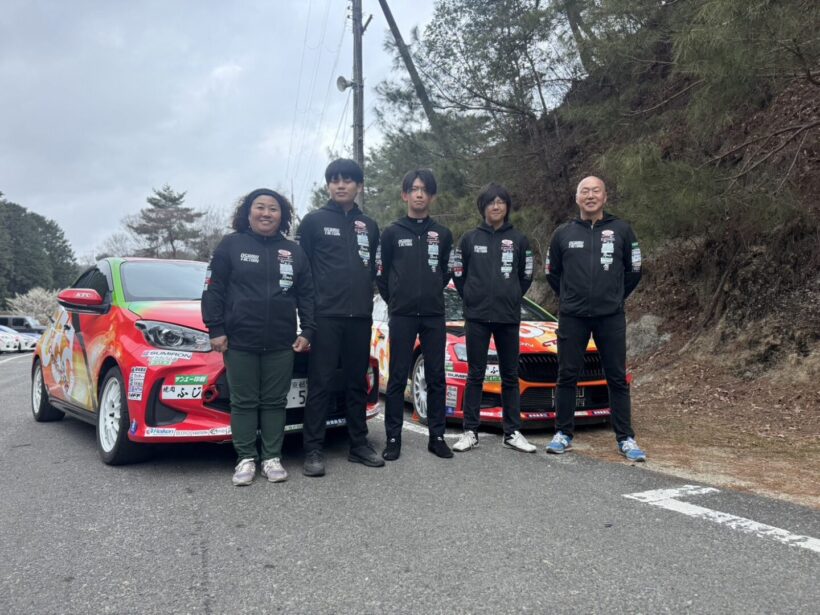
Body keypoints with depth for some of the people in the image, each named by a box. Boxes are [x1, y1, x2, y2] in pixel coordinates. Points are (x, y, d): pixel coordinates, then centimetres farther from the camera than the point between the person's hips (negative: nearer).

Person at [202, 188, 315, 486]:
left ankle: (272, 458, 16)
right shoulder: (231, 244, 2)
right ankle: (246, 459, 14)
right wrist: (216, 329, -6)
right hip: (239, 342, -2)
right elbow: (213, 289, 0)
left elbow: (306, 294, 12)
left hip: (281, 344, 2)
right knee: (244, 402, 5)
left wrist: (307, 331, 4)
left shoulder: (294, 251, 10)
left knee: (275, 402, 7)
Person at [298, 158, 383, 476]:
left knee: (357, 382, 10)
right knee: (320, 383, -4)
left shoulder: (368, 226, 14)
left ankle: (359, 444, 20)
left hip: (360, 316, 4)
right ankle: (313, 449, 3)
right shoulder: (314, 221, 2)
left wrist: (367, 297, 10)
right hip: (325, 315, -4)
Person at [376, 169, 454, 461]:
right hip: (402, 315, -2)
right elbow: (381, 274, 7)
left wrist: (431, 296, 12)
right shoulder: (392, 233, 2)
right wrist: (394, 301, 8)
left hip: (434, 315, 2)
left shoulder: (443, 234, 8)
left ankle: (437, 436, 14)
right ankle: (393, 438, 8)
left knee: (436, 377, 5)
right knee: (397, 377, 1)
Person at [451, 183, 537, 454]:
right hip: (477, 317, -1)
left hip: (508, 318, 1)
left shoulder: (518, 240, 6)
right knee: (475, 375, 3)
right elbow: (458, 274, 9)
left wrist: (510, 299, 9)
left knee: (510, 376, 7)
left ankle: (513, 432, 14)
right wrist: (472, 299, 6)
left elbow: (526, 276, 12)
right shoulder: (469, 239, 4)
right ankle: (470, 432, 10)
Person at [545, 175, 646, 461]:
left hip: (611, 317, 0)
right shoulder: (563, 233, 5)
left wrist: (615, 298, 11)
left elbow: (633, 271, 11)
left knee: (617, 378, 3)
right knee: (567, 376, 5)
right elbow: (552, 273, 15)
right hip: (572, 318, 1)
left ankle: (626, 438, 11)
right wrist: (570, 298, 12)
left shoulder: (621, 230, 3)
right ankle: (563, 434, 16)